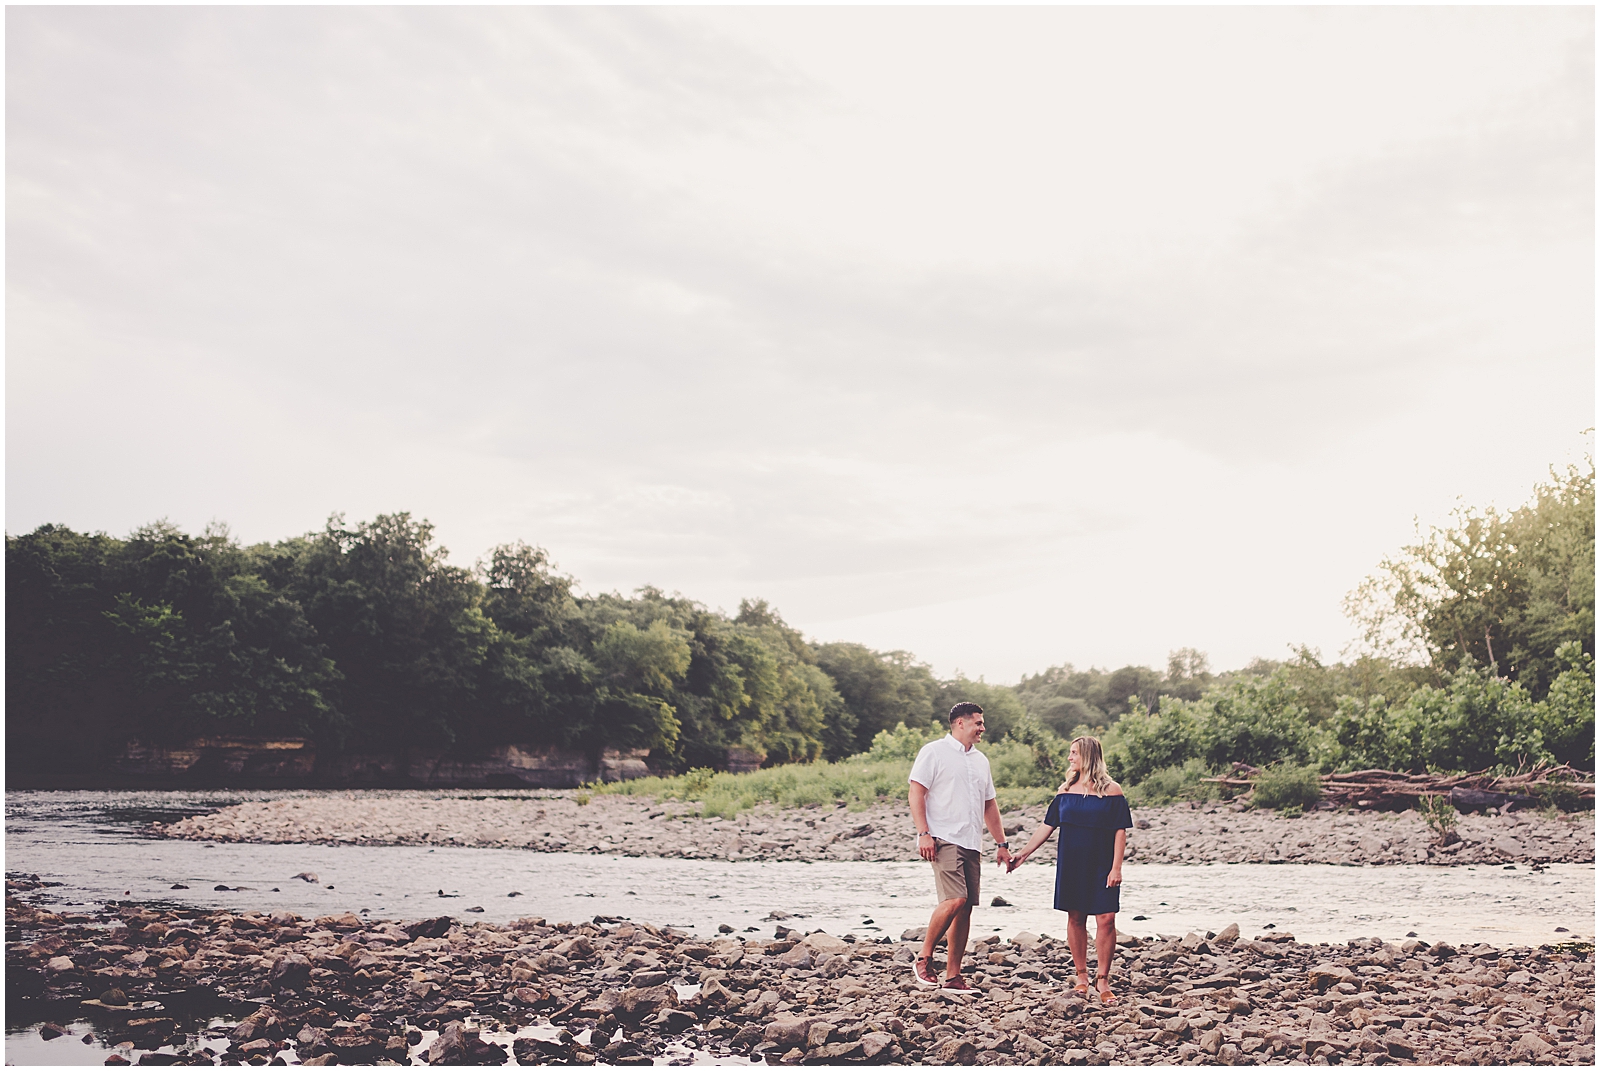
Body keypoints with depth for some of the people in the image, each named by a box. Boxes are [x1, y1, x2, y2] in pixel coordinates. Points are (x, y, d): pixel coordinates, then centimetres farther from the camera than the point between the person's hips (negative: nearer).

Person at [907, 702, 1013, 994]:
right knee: (954, 900, -21)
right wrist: (923, 833, -16)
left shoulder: (981, 760, 21)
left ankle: (953, 977, 9)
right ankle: (924, 959, -4)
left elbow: (989, 804, 25)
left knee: (966, 908, 3)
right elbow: (916, 792, -7)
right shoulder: (934, 752, 0)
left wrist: (1001, 843, 19)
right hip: (944, 839, -7)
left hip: (972, 844, 7)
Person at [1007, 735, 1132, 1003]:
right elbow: (1047, 825, 11)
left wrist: (1116, 868, -12)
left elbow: (1120, 832, -5)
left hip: (1101, 868, -3)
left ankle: (1102, 979, 4)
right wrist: (1023, 853, 7)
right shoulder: (1066, 790, 7)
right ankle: (1082, 977, 15)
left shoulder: (1111, 791, -4)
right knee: (1075, 919, 5)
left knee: (1105, 920, -7)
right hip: (1071, 867, 4)